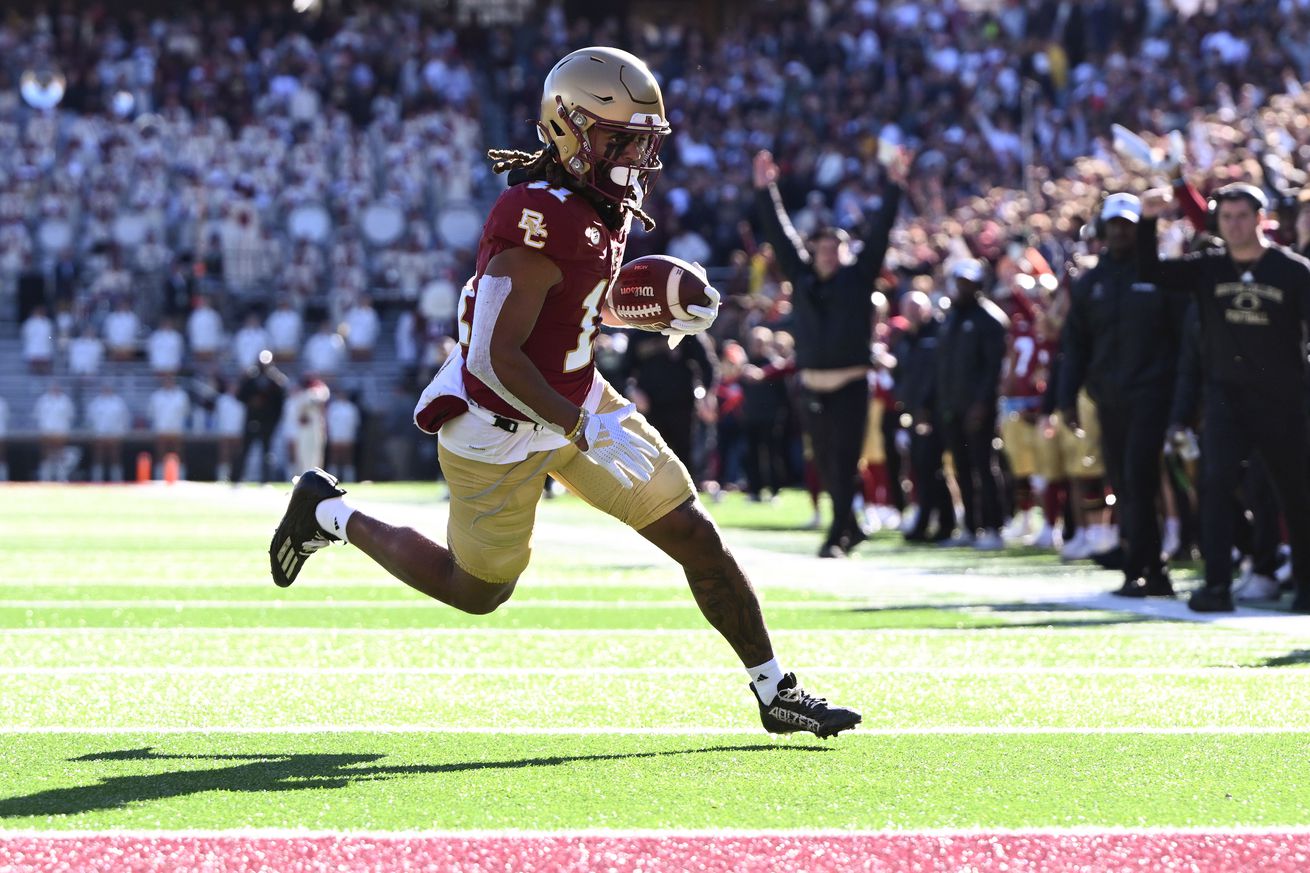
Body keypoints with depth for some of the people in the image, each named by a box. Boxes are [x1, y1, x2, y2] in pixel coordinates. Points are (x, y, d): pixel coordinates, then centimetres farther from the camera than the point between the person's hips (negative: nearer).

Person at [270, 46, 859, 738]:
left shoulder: (603, 202, -1)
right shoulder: (543, 220, -30)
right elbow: (498, 357, -30)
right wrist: (578, 429, -26)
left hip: (575, 398, 8)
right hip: (502, 424, -8)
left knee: (695, 537, 2)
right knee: (477, 591, 13)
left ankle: (775, 693, 11)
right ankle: (330, 515, 33)